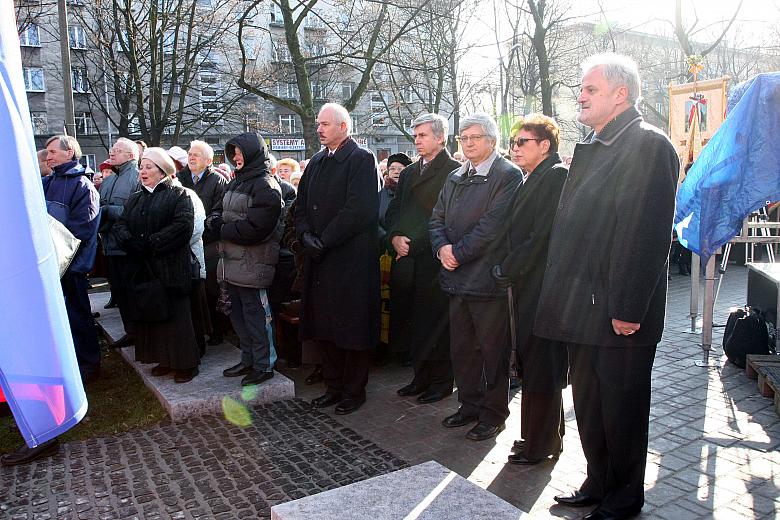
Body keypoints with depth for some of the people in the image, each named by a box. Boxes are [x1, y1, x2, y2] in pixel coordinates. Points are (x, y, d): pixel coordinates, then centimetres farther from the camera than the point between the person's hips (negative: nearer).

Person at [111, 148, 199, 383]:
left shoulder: (178, 195, -1)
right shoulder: (135, 199, 19)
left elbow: (183, 225, -16)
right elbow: (120, 225, 9)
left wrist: (150, 244, -17)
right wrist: (130, 242, -13)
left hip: (171, 268, -6)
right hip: (142, 269, 6)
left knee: (175, 315, -3)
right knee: (149, 315, 8)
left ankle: (185, 363, 6)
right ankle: (163, 359, 20)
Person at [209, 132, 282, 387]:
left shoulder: (266, 186, -12)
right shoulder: (237, 182, 16)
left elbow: (256, 227, -21)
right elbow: (223, 214, 21)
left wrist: (223, 229, -12)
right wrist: (217, 221, -1)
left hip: (252, 265, -9)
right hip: (232, 261, 9)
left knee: (256, 314, -1)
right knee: (239, 314, 16)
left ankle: (264, 365, 12)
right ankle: (248, 360, 30)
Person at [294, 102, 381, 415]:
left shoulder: (362, 160, -8)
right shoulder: (316, 162, 16)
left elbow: (359, 210, -19)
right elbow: (301, 205, 15)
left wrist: (324, 241, -17)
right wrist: (306, 235, -4)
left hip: (351, 259, -7)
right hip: (319, 259, 7)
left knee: (352, 328, 2)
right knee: (324, 327, 13)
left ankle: (354, 390, 17)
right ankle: (334, 386, 27)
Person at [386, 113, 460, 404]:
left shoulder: (454, 171, -5)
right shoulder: (409, 172, 19)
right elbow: (393, 211, 17)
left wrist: (413, 242, -13)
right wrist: (395, 237, -2)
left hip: (434, 260, -6)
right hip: (407, 260, 6)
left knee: (436, 322, 1)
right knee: (414, 323, 11)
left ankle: (441, 381, 15)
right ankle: (421, 377, 24)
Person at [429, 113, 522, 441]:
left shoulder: (508, 176, -8)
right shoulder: (455, 177, 16)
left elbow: (493, 224, -17)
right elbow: (437, 218, 14)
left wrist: (458, 252, -14)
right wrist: (441, 248, -5)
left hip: (489, 279, -7)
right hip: (457, 277, 7)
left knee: (493, 351, 5)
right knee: (461, 349, 15)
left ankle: (493, 414, 20)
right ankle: (470, 404, 32)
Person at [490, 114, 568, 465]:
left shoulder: (557, 176, -13)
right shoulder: (531, 179, 16)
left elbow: (541, 235, -19)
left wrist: (506, 271, -12)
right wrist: (508, 271, 7)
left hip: (543, 288, -9)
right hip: (525, 285, 9)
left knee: (540, 368, 3)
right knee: (532, 364, 16)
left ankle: (541, 445, 18)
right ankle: (538, 436, 31)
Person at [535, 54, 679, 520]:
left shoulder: (648, 145, -13)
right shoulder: (592, 147, 16)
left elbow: (647, 233, -20)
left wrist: (628, 309, -22)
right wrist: (567, 297, 13)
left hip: (621, 312, -9)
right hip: (586, 308, 9)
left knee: (622, 408, 8)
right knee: (589, 402, 19)